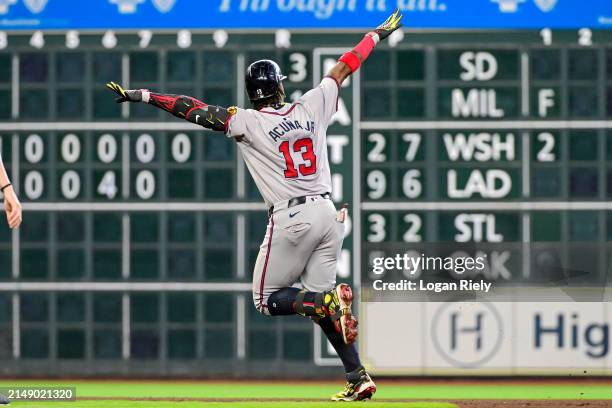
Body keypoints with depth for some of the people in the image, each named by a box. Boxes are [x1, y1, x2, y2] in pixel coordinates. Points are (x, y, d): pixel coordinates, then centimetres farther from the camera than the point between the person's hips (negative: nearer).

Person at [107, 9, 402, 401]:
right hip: (328, 214, 5)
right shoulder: (311, 106, 5)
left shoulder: (248, 122, -5)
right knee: (319, 302, 14)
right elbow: (344, 67, 17)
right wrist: (379, 34, 30)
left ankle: (328, 300, -20)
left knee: (268, 300, 8)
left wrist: (141, 95, -7)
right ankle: (358, 377, 0)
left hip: (290, 219, -5)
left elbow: (195, 109, -10)